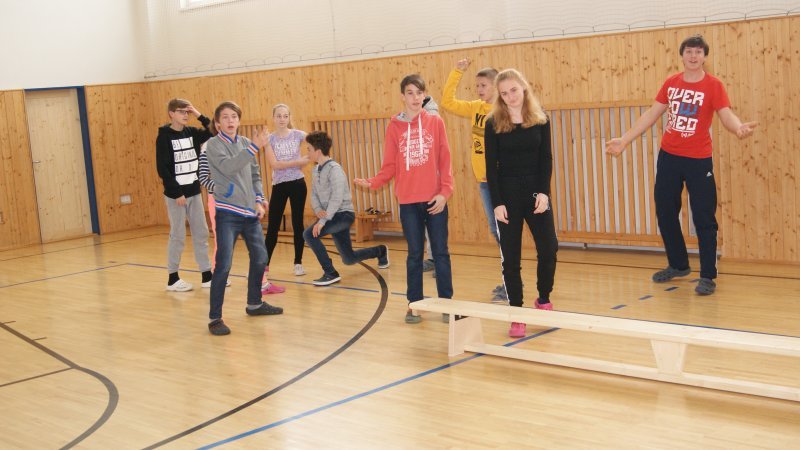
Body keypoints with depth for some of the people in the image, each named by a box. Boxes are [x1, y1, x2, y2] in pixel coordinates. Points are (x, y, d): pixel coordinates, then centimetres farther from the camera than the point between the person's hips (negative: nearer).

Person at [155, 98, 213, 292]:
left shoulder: (191, 133, 6)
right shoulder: (164, 137, -11)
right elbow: (162, 168, -15)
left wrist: (200, 115, -6)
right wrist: (176, 192, -18)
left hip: (194, 191, 6)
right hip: (175, 193, -6)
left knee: (201, 233, 7)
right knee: (178, 236, 0)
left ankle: (207, 276, 14)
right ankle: (173, 278, 11)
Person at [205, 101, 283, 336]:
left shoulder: (245, 143, 12)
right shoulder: (214, 145, -6)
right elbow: (228, 167, -24)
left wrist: (259, 201, 5)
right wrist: (254, 147, -29)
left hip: (249, 212, 7)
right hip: (227, 213, -7)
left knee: (260, 257, 14)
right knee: (223, 265, -12)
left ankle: (254, 304, 33)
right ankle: (215, 318, -5)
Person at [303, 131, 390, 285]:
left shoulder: (334, 169, -17)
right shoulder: (315, 171, 9)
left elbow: (337, 199, -25)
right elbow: (314, 195, 10)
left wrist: (322, 221, -30)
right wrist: (318, 210, -12)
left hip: (344, 214, -8)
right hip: (331, 216, 9)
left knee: (309, 234, -26)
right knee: (349, 259, 14)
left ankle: (331, 273, -14)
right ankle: (381, 251, 39)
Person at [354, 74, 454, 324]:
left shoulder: (435, 123, 2)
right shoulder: (394, 127, 4)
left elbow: (445, 161, -1)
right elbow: (390, 166, 3)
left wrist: (445, 191, -10)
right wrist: (372, 183, -14)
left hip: (435, 199, -1)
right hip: (408, 200, 1)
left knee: (441, 252, 4)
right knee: (414, 254, 8)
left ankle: (446, 302, 12)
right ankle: (414, 304, 15)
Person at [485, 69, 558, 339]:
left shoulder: (540, 120, 2)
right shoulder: (494, 123, -3)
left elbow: (546, 159, 2)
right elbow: (491, 166, -4)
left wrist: (544, 192, -10)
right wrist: (497, 202, -10)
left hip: (536, 192, 2)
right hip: (507, 194, -2)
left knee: (548, 249, -2)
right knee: (510, 256, 1)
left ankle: (543, 300, 22)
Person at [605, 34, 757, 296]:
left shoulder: (713, 85, -6)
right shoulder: (670, 83, 6)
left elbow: (726, 116, -16)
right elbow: (652, 114, 11)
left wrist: (739, 128, -39)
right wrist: (624, 140, 8)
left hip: (698, 160, -5)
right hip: (668, 156, 5)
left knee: (703, 219, -3)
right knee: (665, 213, 13)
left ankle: (707, 277, 8)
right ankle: (678, 265, 32)